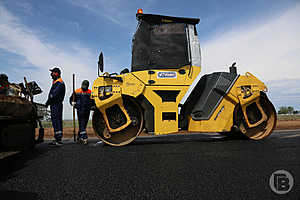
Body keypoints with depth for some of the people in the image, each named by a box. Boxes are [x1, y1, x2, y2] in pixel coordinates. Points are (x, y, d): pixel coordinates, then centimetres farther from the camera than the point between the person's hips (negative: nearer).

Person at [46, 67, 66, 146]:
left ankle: (58, 140, -11)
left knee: (56, 121, -11)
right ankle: (58, 139, 16)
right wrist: (49, 102, 10)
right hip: (55, 104, 11)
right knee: (57, 122, 11)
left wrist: (48, 101, -12)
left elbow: (54, 94, -20)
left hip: (56, 104, -11)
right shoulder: (55, 82, 22)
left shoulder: (59, 83, -11)